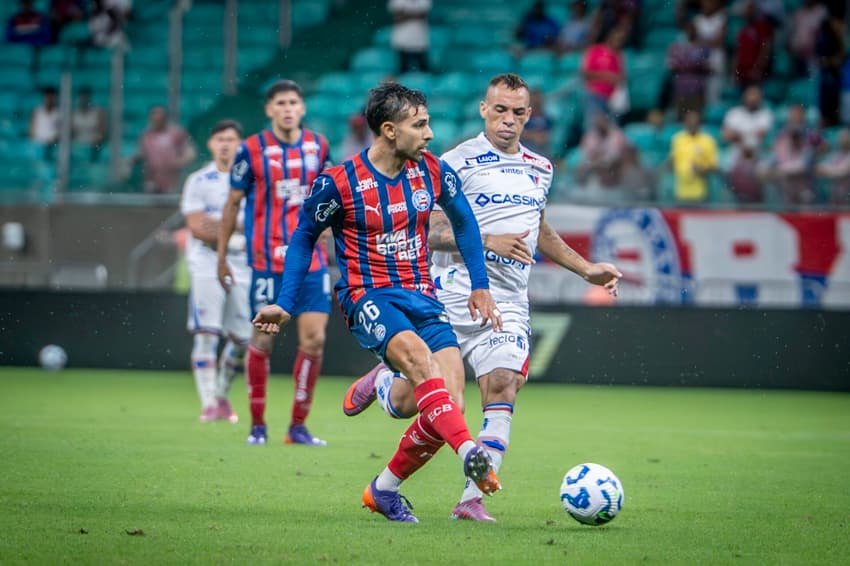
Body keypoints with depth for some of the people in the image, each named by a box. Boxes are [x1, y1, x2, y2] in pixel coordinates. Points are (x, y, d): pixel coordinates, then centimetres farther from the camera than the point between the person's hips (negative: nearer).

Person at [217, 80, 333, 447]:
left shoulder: (318, 146, 6)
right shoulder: (252, 150, -4)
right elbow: (233, 203, 3)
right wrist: (222, 256, 4)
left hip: (310, 259, 3)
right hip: (267, 261, -3)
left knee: (314, 340, -3)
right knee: (262, 341, 0)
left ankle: (298, 426, 8)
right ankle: (257, 424, 13)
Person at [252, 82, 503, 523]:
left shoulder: (433, 172, 3)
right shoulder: (339, 184, -8)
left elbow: (463, 222, 21)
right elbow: (304, 238, 6)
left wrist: (480, 286, 17)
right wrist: (285, 304, 3)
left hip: (422, 298, 5)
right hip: (368, 297, -5)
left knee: (450, 401, -11)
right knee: (418, 356, -35)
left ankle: (384, 490, 7)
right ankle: (469, 453, -52)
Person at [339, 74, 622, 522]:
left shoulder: (540, 169, 16)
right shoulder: (458, 161, -5)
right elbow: (430, 231, -10)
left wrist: (587, 270, 28)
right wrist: (488, 242, -21)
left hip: (507, 304, 4)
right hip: (452, 296, -4)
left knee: (502, 391, -16)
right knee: (408, 402, -1)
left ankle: (472, 499, -14)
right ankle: (381, 381, 36)